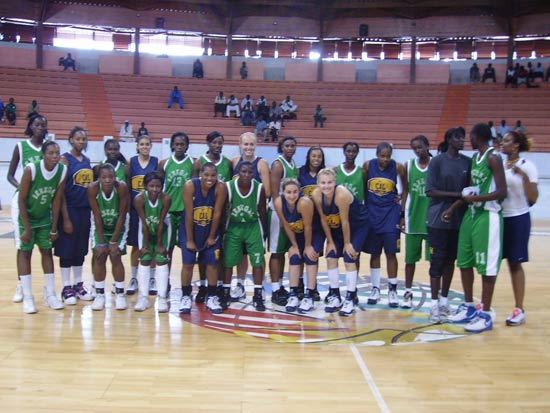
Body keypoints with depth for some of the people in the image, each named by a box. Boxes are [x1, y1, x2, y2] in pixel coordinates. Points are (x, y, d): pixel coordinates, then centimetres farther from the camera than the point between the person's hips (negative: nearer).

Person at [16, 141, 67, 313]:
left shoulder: (63, 171, -17)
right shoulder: (31, 170, -28)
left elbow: (57, 200, -8)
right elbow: (21, 200, -21)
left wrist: (54, 227, -5)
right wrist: (27, 228, -20)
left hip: (45, 218, 4)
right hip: (26, 217, -4)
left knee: (47, 251, 7)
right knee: (24, 252, -1)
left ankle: (50, 295, 14)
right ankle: (27, 297, 4)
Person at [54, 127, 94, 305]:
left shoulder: (87, 160, 12)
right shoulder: (65, 159, -8)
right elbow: (60, 190, -12)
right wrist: (65, 218, -16)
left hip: (85, 210, 6)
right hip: (69, 209, -6)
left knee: (81, 249, 12)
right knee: (67, 249, 1)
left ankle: (78, 285, 22)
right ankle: (66, 288, 10)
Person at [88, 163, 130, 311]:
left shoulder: (121, 187, -29)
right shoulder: (93, 188, -26)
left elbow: (122, 216, -22)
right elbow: (97, 217, -19)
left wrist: (113, 241, -20)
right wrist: (101, 242, -18)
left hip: (118, 225, -1)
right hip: (100, 225, 1)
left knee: (115, 256, -9)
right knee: (99, 255, -8)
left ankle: (120, 294, 5)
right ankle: (99, 294, 4)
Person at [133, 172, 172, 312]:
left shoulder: (166, 198, -30)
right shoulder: (139, 199, -28)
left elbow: (161, 223, -23)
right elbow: (144, 224, -22)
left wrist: (160, 245, -16)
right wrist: (145, 245, -16)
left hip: (163, 229, -1)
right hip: (147, 229, 1)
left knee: (161, 260, -6)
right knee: (144, 260, -2)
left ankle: (162, 298, -3)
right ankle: (143, 297, 5)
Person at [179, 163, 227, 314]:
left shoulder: (221, 188, -21)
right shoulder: (190, 185, -24)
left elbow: (217, 213, -14)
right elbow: (189, 214, -19)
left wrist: (212, 236, -8)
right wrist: (190, 239, -16)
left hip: (211, 229, 1)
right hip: (190, 229, -1)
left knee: (212, 263, 5)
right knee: (188, 263, 2)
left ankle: (211, 297, 18)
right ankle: (186, 297, 16)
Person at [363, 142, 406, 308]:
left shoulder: (398, 167, -7)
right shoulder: (368, 166, -4)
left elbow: (405, 187, 8)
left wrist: (402, 202, 0)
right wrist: (363, 205, 3)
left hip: (391, 213, -2)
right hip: (372, 212, 2)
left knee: (390, 252, -2)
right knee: (374, 253, 8)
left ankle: (392, 290, 7)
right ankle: (375, 289, 18)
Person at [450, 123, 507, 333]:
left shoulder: (493, 158, -14)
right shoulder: (474, 158, 13)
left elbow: (502, 192, -19)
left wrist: (476, 198, -17)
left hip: (488, 216, -9)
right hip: (471, 214, 9)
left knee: (486, 266, -3)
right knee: (464, 262, 13)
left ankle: (485, 314, 6)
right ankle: (469, 307, 25)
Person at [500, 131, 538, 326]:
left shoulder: (527, 166, -8)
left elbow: (533, 199, -15)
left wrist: (524, 176, -25)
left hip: (518, 220, -5)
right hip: (497, 218, 5)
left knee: (515, 264, 2)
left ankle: (519, 309, 12)